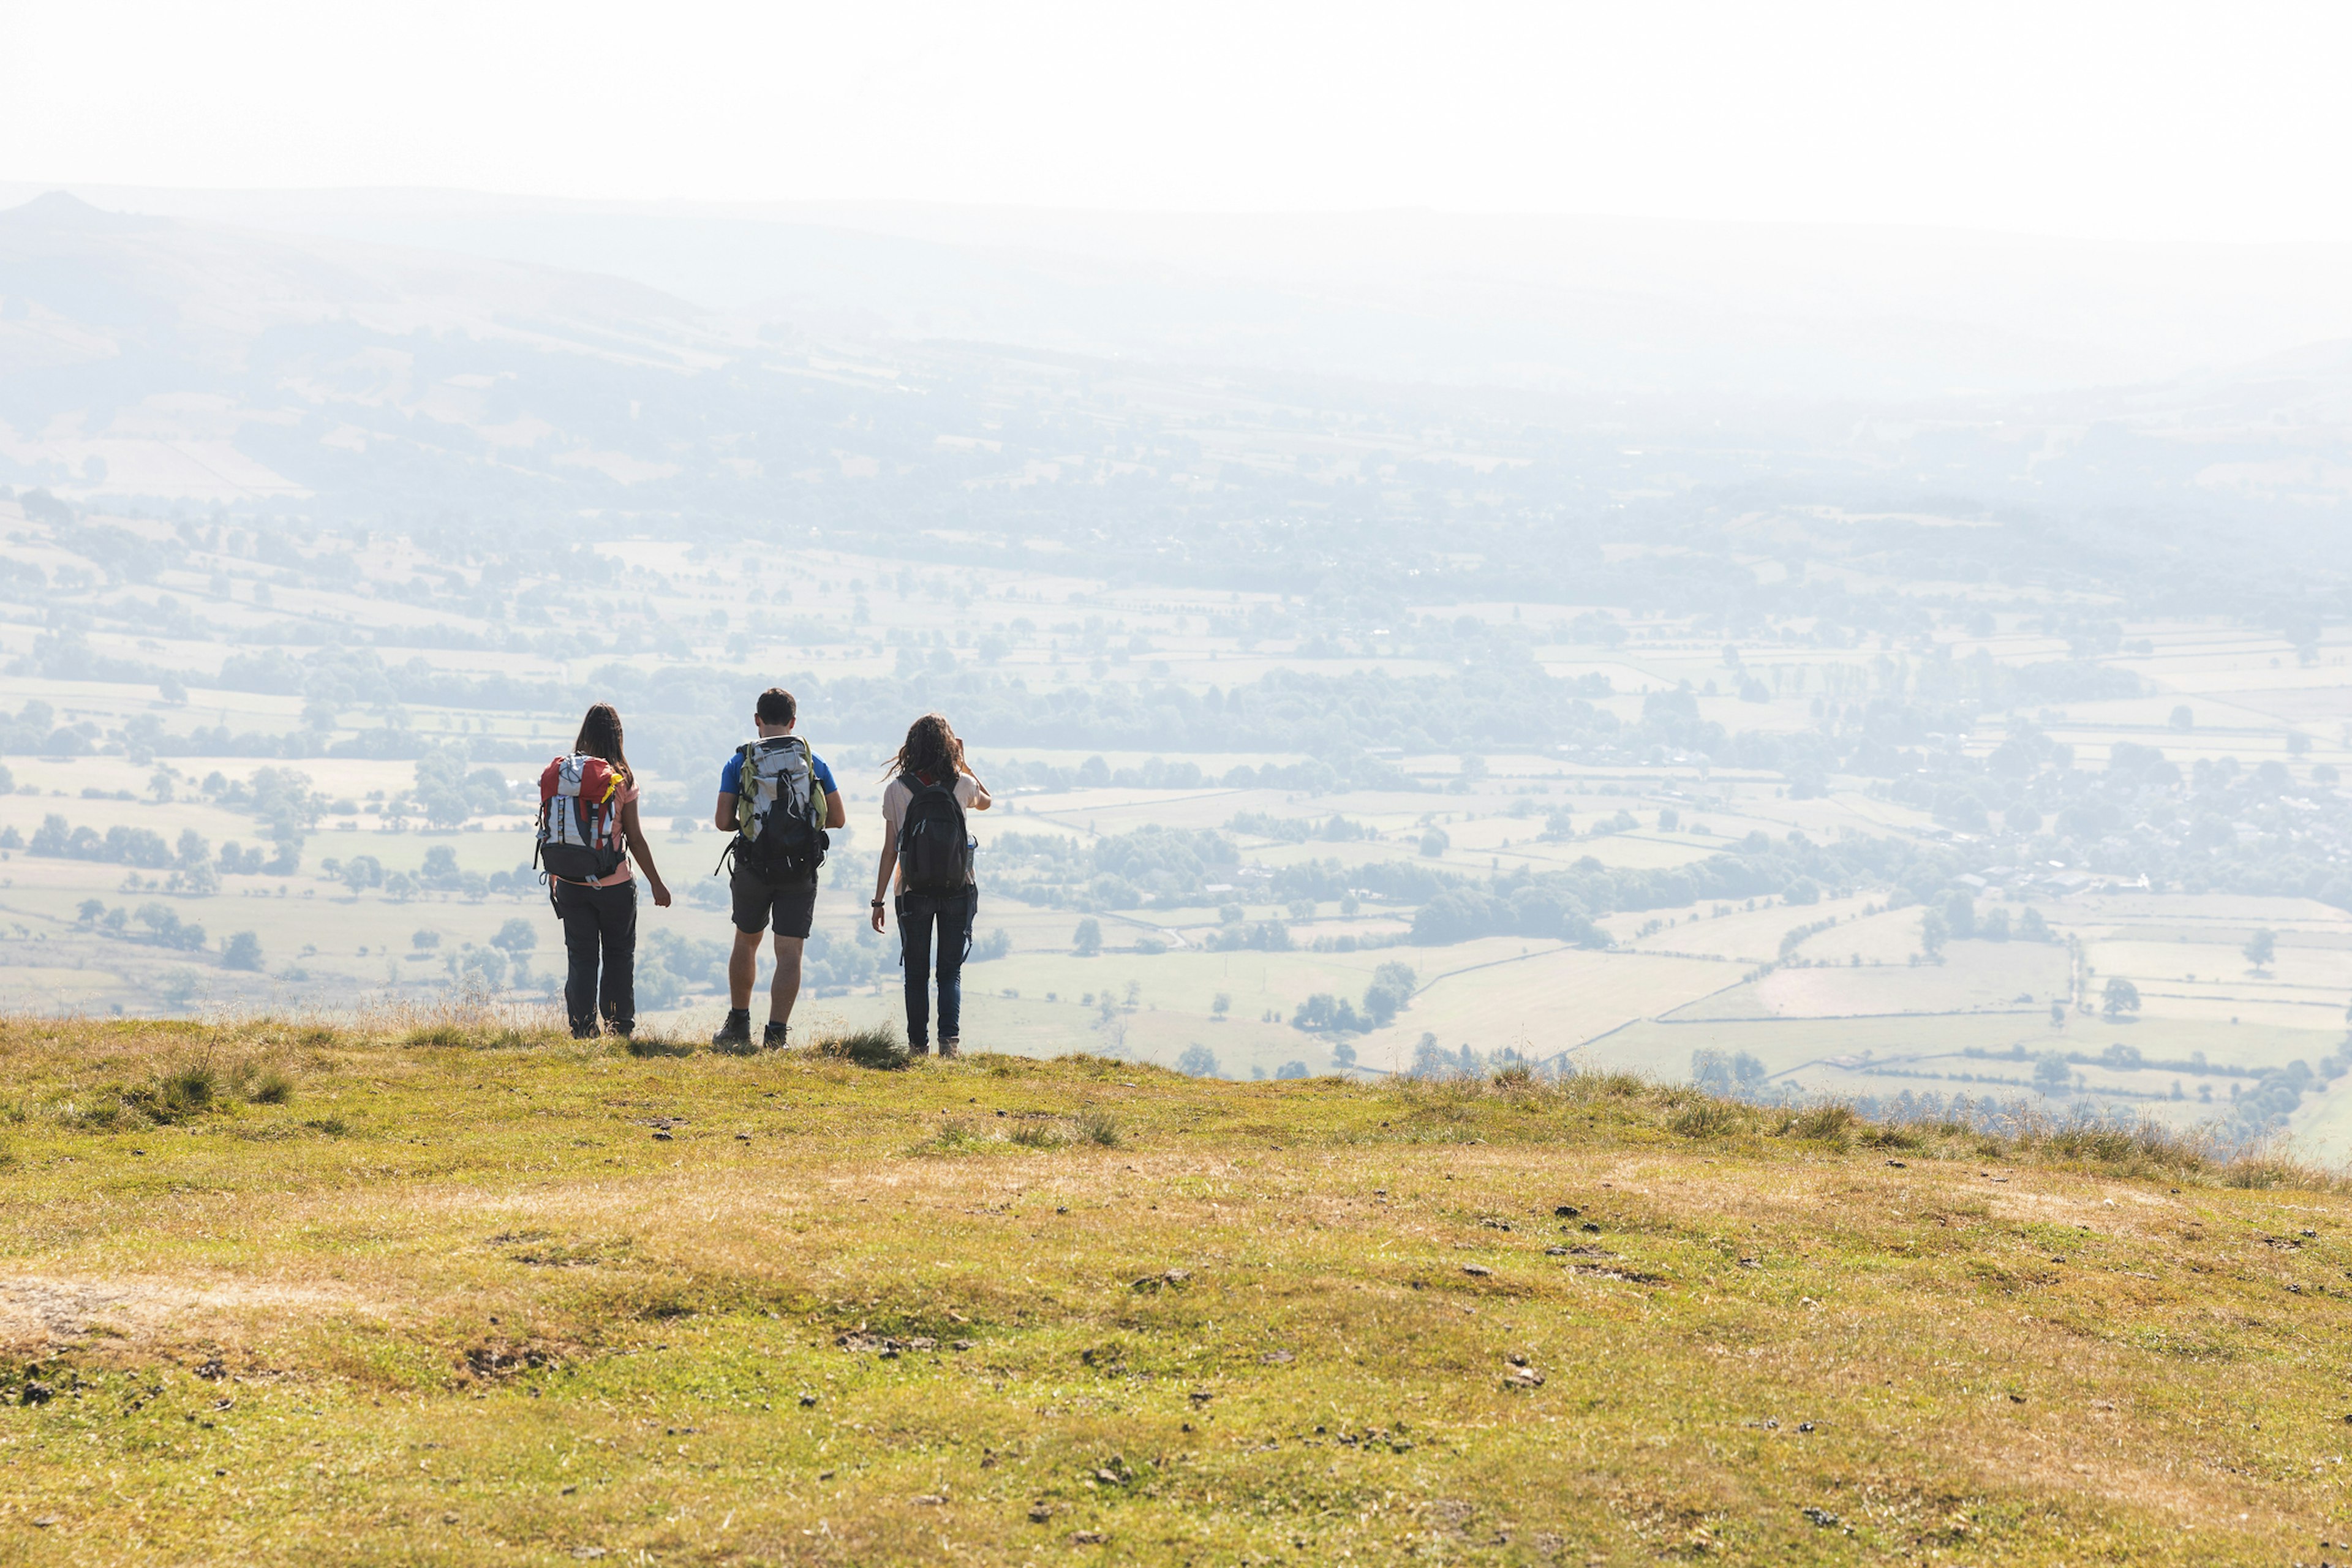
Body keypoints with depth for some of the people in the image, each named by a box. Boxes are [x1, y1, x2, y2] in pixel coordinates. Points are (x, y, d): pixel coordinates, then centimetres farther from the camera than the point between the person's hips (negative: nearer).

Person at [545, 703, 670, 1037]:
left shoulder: (559, 772, -2)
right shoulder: (621, 778, -10)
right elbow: (635, 838, -7)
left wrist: (552, 876, 17)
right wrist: (657, 884, 2)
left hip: (570, 884, 2)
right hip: (615, 884, -2)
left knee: (580, 959, 9)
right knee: (619, 958, 13)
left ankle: (583, 1033, 4)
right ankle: (620, 1028, 14)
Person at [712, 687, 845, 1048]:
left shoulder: (739, 763, -2)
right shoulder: (814, 762, 2)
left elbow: (722, 821, -7)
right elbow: (838, 818, 3)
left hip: (753, 868, 0)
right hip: (801, 871, 0)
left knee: (746, 942, 20)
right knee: (789, 953, 0)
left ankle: (739, 1025, 28)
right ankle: (775, 1036, -7)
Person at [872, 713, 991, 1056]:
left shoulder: (896, 789, -7)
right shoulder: (962, 785, -3)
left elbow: (890, 850, -5)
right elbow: (986, 802, 22)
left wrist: (879, 900, 1)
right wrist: (962, 764, 20)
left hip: (915, 893, -1)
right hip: (957, 891, 1)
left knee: (917, 974, 9)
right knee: (951, 972, 7)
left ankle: (918, 1044, 7)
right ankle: (950, 1039, -7)